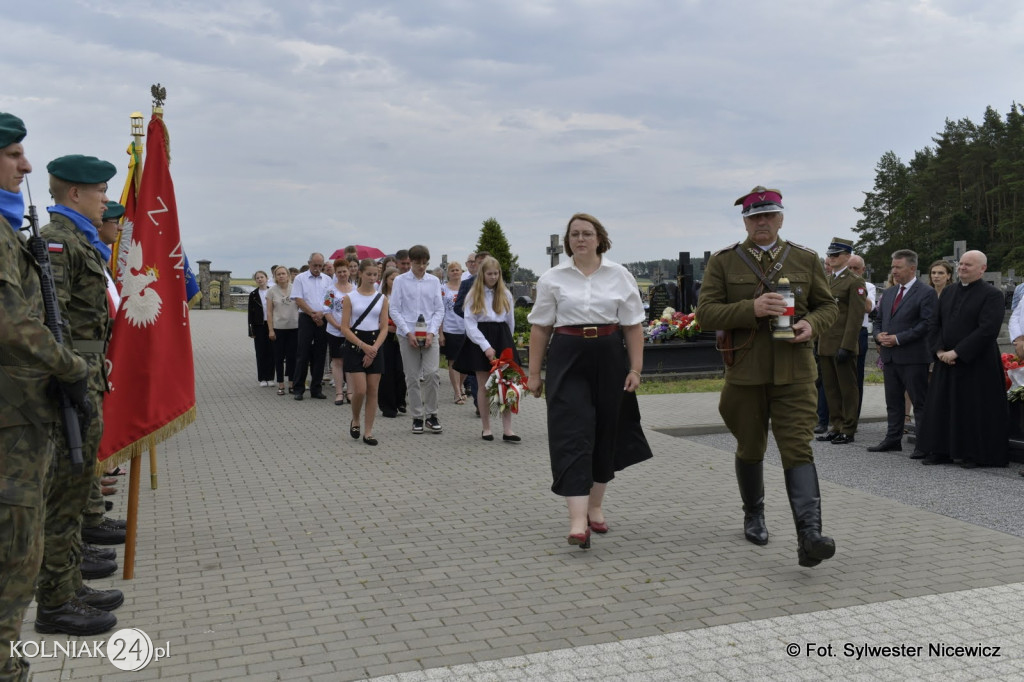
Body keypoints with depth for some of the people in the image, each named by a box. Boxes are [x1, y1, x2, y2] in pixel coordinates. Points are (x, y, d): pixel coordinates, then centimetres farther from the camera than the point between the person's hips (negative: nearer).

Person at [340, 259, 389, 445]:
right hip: (355, 345, -3)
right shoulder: (350, 297, -2)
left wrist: (374, 348, -11)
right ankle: (355, 420, 19)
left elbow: (384, 328, 3)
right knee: (360, 390, -9)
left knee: (373, 391, 1)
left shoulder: (382, 298, 5)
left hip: (375, 346, 3)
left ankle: (368, 432, 9)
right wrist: (363, 345, -17)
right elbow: (345, 328, -6)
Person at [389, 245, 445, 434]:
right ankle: (417, 418, 13)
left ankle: (431, 415, 6)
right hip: (408, 335, -1)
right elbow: (394, 310, 0)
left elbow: (439, 309, 7)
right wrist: (408, 333, -9)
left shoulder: (434, 281, 7)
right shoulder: (400, 281, 2)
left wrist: (431, 332, -6)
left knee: (432, 374, -9)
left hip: (430, 334, 1)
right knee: (412, 378, 3)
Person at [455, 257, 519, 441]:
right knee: (484, 387, 2)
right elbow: (470, 324, -5)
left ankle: (507, 430, -5)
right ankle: (486, 428, 11)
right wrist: (486, 346, -12)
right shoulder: (473, 296, 2)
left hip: (502, 338, 2)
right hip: (480, 341, -2)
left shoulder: (506, 294, 9)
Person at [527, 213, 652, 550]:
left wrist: (635, 368, -4)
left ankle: (595, 507, 27)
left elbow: (632, 326, 4)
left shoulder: (619, 276, 5)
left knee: (605, 435, 9)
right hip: (568, 361, -2)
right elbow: (540, 328, 5)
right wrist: (534, 373, 2)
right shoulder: (552, 278, 4)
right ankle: (578, 522, -16)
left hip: (609, 359, 2)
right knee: (572, 437, -11)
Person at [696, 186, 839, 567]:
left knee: (797, 449, -11)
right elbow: (705, 313, -5)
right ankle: (754, 515, 36)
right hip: (745, 371, 0)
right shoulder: (723, 262, 2)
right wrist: (751, 309, -20)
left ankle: (809, 536, -18)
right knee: (750, 449, 14)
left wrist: (811, 324, -10)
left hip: (794, 370, 0)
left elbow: (829, 306, 14)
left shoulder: (806, 260, 8)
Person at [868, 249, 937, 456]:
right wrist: (878, 334, -1)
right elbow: (878, 320, 21)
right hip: (889, 357, 7)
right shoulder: (888, 293, 16)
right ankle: (893, 439, 20)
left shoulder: (926, 293, -6)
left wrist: (898, 339, -17)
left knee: (920, 402, -2)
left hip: (913, 357, -7)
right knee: (893, 402, 13)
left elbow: (926, 324, -14)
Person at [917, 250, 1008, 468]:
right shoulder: (948, 292, 12)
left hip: (976, 364, -6)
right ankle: (941, 451, 19)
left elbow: (988, 330, -18)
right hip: (946, 361, 6)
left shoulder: (991, 295, -8)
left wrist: (957, 352, -19)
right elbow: (934, 323, 12)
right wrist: (939, 350, -4)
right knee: (942, 407, 9)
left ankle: (974, 454, 11)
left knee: (974, 410, 0)